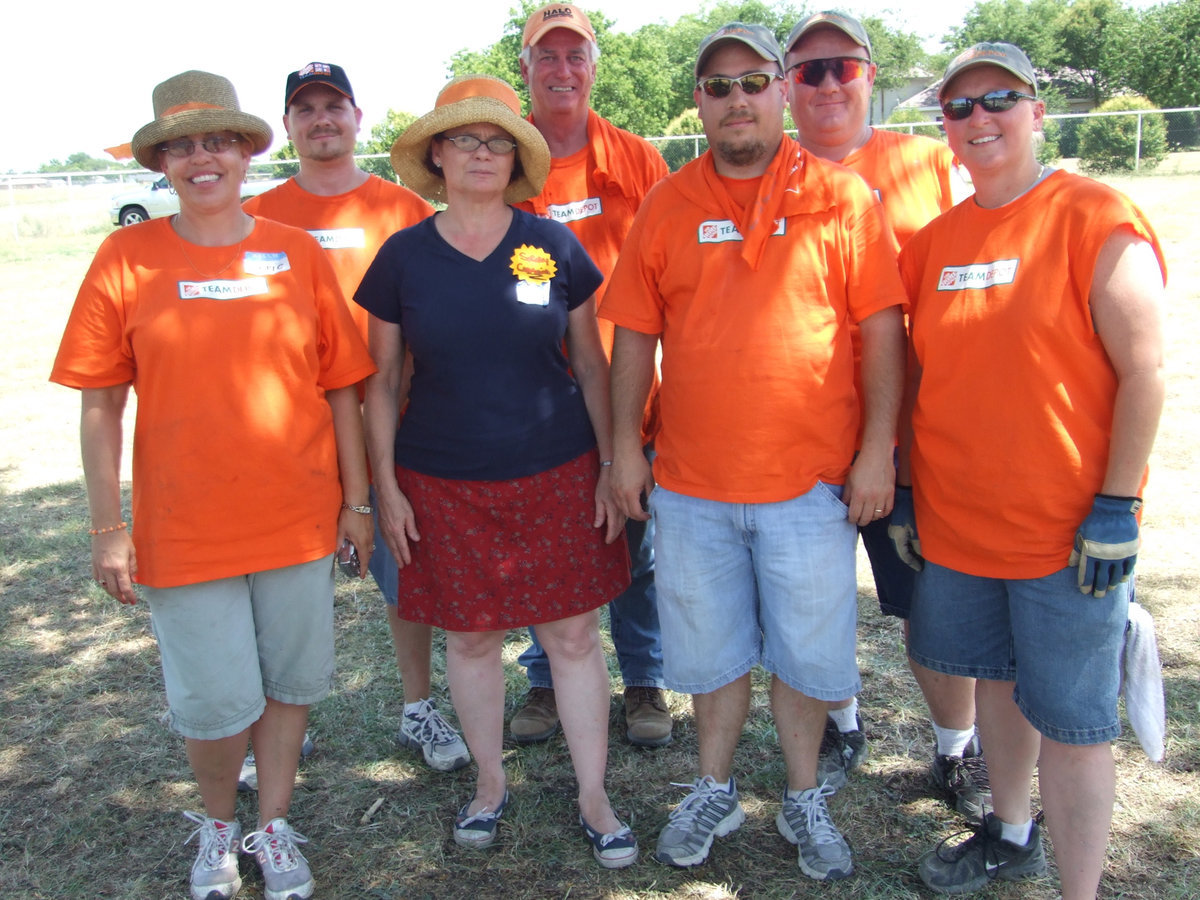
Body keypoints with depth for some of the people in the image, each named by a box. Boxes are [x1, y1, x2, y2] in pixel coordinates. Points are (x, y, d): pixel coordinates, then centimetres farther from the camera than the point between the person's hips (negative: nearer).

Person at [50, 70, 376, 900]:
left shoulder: (298, 255, -1)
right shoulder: (126, 259, -3)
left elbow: (340, 389, 3)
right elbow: (101, 405, -2)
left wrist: (356, 499, 3)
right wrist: (108, 526, -4)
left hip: (299, 516, 2)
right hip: (183, 527, -1)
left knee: (289, 681, 14)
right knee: (215, 700, 7)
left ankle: (274, 827, 36)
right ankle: (217, 822, 37)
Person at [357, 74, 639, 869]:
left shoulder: (553, 245, -1)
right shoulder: (404, 256, -1)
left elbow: (590, 363, 4)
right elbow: (382, 380, 4)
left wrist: (611, 464, 1)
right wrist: (386, 484, 0)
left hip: (557, 475, 0)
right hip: (445, 484, 1)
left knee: (574, 634, 5)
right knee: (471, 636, 12)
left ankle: (595, 799, 22)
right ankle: (491, 783, 34)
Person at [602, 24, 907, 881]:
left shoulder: (842, 196, -2)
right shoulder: (667, 205, 5)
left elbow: (881, 328, -3)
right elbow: (635, 335, 6)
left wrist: (878, 449, -8)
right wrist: (625, 444, 2)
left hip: (809, 480, -2)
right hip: (691, 482, 2)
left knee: (806, 649, 10)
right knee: (711, 649, 15)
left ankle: (804, 799, 33)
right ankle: (715, 791, 37)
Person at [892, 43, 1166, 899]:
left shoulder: (1096, 218, -10)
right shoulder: (935, 240, 7)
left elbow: (1144, 371, -13)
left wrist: (1116, 507, -16)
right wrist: (905, 488, 10)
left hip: (1067, 531, -5)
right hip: (955, 521, 6)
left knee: (1071, 720, 3)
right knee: (998, 680, 21)